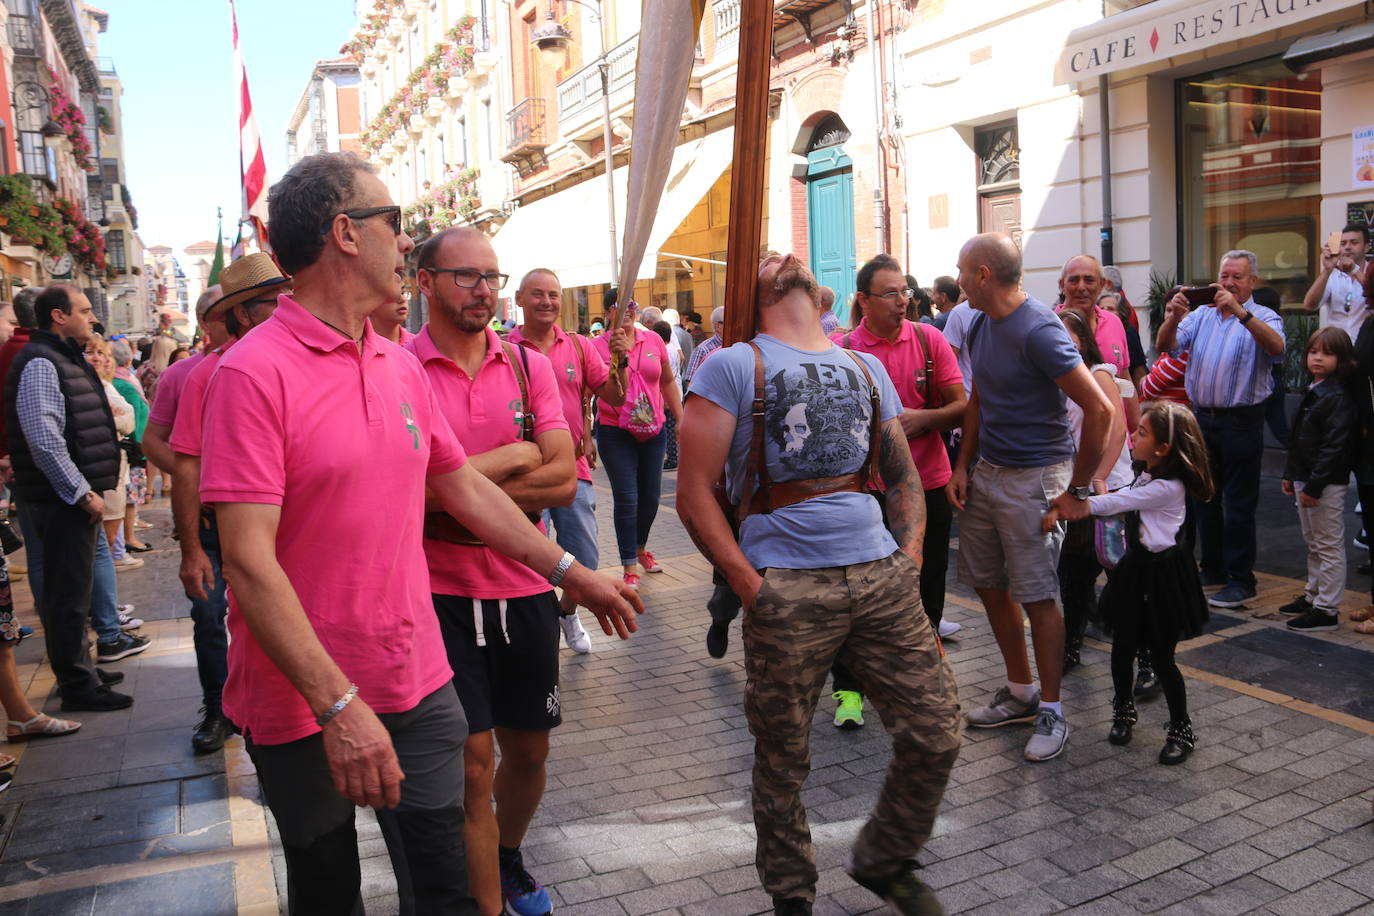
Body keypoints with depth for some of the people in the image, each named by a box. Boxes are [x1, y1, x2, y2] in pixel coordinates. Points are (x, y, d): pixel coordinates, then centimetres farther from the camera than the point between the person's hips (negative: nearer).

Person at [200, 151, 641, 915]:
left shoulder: (402, 366, 5)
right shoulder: (254, 372, -17)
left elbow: (466, 488, 15)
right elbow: (248, 561, -21)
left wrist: (571, 573, 16)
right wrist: (338, 705, -24)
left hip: (418, 687, 5)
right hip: (304, 706, -5)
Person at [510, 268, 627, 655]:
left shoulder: (579, 346, 5)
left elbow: (613, 397, 2)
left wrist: (618, 361, -15)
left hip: (573, 468, 3)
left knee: (585, 561, 9)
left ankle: (567, 612, 39)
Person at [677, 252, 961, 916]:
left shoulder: (866, 369, 18)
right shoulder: (734, 367, 1)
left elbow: (904, 477, 22)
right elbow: (693, 493, -4)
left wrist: (908, 563, 6)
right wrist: (749, 586, -11)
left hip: (882, 574, 5)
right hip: (786, 587, -4)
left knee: (935, 735, 5)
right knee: (782, 761, 6)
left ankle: (885, 861, 32)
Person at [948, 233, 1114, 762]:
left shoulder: (1039, 332, -19)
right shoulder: (979, 327, 8)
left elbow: (1099, 410, -22)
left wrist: (1077, 490, -18)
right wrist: (963, 465, 9)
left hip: (1033, 478, -9)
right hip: (987, 472, 9)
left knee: (1037, 596, -1)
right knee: (989, 584, 14)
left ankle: (1051, 712, 15)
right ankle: (1020, 693, 30)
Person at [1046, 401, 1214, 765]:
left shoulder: (1167, 487, -21)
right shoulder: (1146, 477, 7)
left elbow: (1112, 503, -23)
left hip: (1161, 574, -8)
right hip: (1135, 568, 8)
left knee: (1161, 656, 1)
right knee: (1122, 647, 12)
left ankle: (1181, 731, 17)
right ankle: (1123, 712, 32)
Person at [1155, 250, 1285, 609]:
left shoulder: (1263, 317, -3)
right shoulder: (1201, 315, 9)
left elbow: (1276, 347, -25)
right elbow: (1165, 346, -3)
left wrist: (1239, 311, -35)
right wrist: (1173, 319, -24)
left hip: (1241, 421, -5)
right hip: (1201, 417, 5)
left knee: (1239, 503, -1)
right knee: (1205, 497, 14)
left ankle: (1241, 580, 8)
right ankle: (1213, 568, 27)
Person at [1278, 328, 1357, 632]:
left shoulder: (1338, 398, -16)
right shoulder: (1311, 393, 13)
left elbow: (1334, 447, -21)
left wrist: (1314, 485, -22)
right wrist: (1290, 475, 15)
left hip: (1326, 485, -10)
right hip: (1305, 480, 10)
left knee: (1329, 547, -2)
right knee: (1313, 544, 20)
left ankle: (1327, 609, 3)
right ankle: (1312, 595, 32)